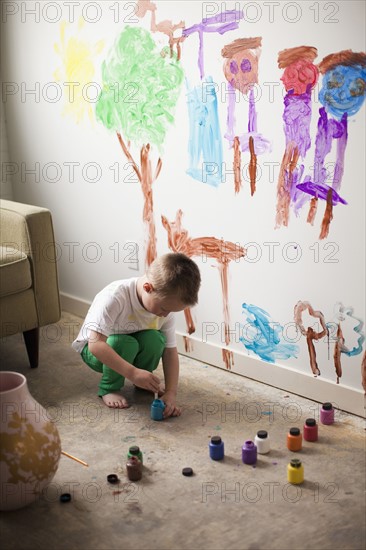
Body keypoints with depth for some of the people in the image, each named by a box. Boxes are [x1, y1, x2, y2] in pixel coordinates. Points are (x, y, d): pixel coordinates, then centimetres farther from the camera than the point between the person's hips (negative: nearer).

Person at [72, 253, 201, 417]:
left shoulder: (166, 305, -19)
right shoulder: (115, 296, -36)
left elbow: (170, 352, -13)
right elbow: (96, 344, -40)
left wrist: (171, 392, -24)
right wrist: (132, 372, -48)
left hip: (132, 349, 4)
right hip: (96, 351, -4)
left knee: (155, 339, -27)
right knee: (124, 343, -35)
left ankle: (145, 384, -1)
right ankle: (109, 388, -9)